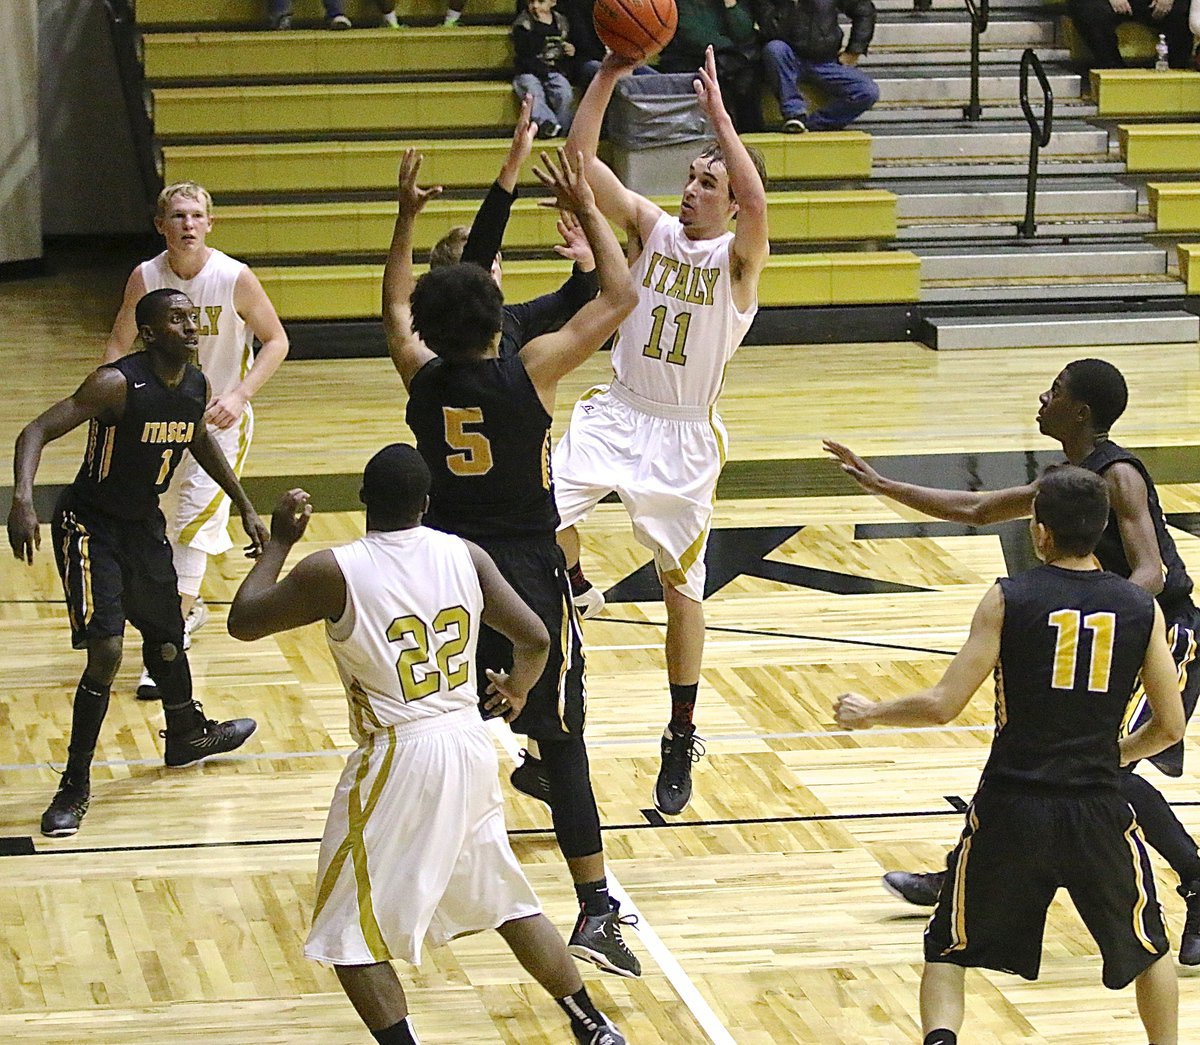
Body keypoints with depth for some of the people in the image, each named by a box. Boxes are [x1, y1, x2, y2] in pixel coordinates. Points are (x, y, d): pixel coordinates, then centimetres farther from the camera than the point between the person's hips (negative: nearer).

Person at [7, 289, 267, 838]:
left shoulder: (196, 387, -4)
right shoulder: (116, 384, -26)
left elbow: (200, 441, 19)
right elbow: (37, 431, -30)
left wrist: (246, 508, 22)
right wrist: (22, 499, -46)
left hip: (144, 526, 7)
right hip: (89, 526, -7)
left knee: (165, 637, 22)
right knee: (105, 652, -17)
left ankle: (186, 735, 51)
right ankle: (75, 787, -5)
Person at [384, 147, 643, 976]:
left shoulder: (423, 377, -3)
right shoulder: (530, 374, -14)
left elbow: (396, 306, 20)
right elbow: (621, 297, -5)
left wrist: (406, 217, 25)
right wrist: (587, 210, 2)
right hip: (527, 578, -4)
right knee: (562, 742, -2)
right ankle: (596, 913, -7)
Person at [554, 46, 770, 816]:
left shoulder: (740, 255, -9)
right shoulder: (651, 226, 1)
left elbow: (756, 201, -33)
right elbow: (581, 160, -8)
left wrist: (717, 110, -32)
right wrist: (607, 78, -19)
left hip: (685, 436, -2)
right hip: (616, 414, 2)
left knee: (683, 587, 7)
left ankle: (682, 739, 21)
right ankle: (576, 593, 8)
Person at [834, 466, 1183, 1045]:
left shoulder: (1009, 599, -6)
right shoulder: (1141, 608, 1)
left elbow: (942, 705, -8)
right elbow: (1169, 726, 5)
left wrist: (869, 713, 10)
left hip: (1010, 807, -1)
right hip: (1097, 811, 1)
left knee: (947, 950, 16)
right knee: (1147, 948, 26)